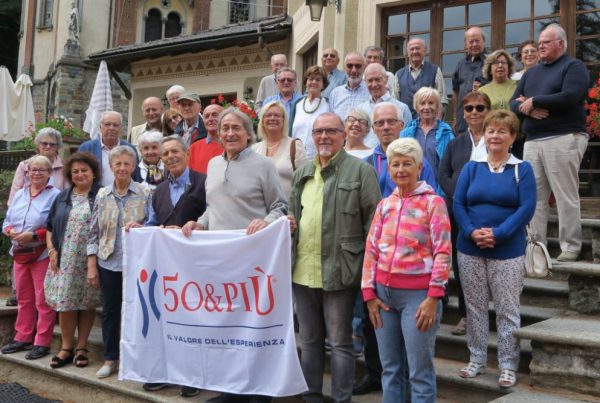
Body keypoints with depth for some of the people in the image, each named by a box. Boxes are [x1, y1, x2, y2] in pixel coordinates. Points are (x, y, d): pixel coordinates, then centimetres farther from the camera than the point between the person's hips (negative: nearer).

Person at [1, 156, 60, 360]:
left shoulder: (55, 195, -9)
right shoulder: (19, 194, 13)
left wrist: (33, 235, -21)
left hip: (43, 255, -7)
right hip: (20, 254, 7)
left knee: (43, 301, -1)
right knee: (24, 298, 15)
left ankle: (42, 342, 6)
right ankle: (22, 338, 25)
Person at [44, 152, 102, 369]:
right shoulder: (62, 198, 14)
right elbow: (50, 227, 17)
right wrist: (52, 250, 4)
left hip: (90, 261, -3)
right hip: (65, 261, 3)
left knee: (86, 304, 4)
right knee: (65, 303, 2)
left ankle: (81, 347, 15)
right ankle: (66, 347, 14)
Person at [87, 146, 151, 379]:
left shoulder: (145, 194, -2)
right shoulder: (102, 195, 6)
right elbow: (94, 232, 7)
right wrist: (91, 266, 3)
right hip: (108, 263, 3)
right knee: (110, 310, 10)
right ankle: (110, 358, 23)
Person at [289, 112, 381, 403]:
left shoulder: (360, 170, -4)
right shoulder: (302, 173, 16)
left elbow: (373, 220, -7)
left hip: (338, 271, -6)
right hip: (302, 270, 6)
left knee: (340, 342, 4)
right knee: (309, 340, 15)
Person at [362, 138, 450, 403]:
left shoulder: (433, 202, -4)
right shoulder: (384, 204, 10)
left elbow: (442, 253, -9)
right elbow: (371, 250, 9)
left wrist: (433, 298, -14)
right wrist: (369, 294, 3)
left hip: (417, 293, -5)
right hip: (384, 292, 5)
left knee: (420, 372, 2)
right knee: (390, 368, 14)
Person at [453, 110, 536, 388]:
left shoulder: (522, 169, 1)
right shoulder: (471, 168, 8)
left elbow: (527, 208, -8)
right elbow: (457, 204, 2)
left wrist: (498, 234, -18)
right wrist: (471, 232, -15)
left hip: (508, 251, -2)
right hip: (470, 250, 3)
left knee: (507, 311, 3)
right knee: (474, 307, 10)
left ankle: (508, 366, 15)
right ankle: (476, 360, 23)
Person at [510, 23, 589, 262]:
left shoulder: (573, 67, 1)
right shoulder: (531, 73, 21)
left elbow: (569, 98, -16)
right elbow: (513, 104, 14)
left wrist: (533, 101, -8)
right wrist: (527, 109, -9)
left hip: (564, 139, -6)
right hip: (532, 142, 6)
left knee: (566, 197, -4)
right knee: (534, 197, 4)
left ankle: (571, 248, 3)